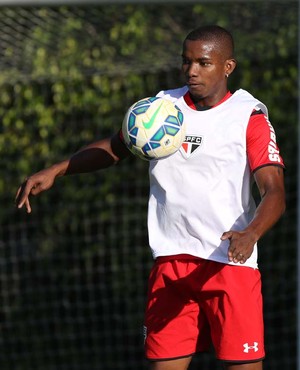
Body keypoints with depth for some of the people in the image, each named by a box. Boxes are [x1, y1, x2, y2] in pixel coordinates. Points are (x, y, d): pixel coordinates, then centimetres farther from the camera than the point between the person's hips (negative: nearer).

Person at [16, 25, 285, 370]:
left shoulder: (249, 116, -6)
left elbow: (274, 192, -15)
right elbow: (115, 147, 23)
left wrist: (249, 234, -35)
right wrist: (54, 171, 10)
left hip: (231, 262, -4)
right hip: (170, 261, 4)